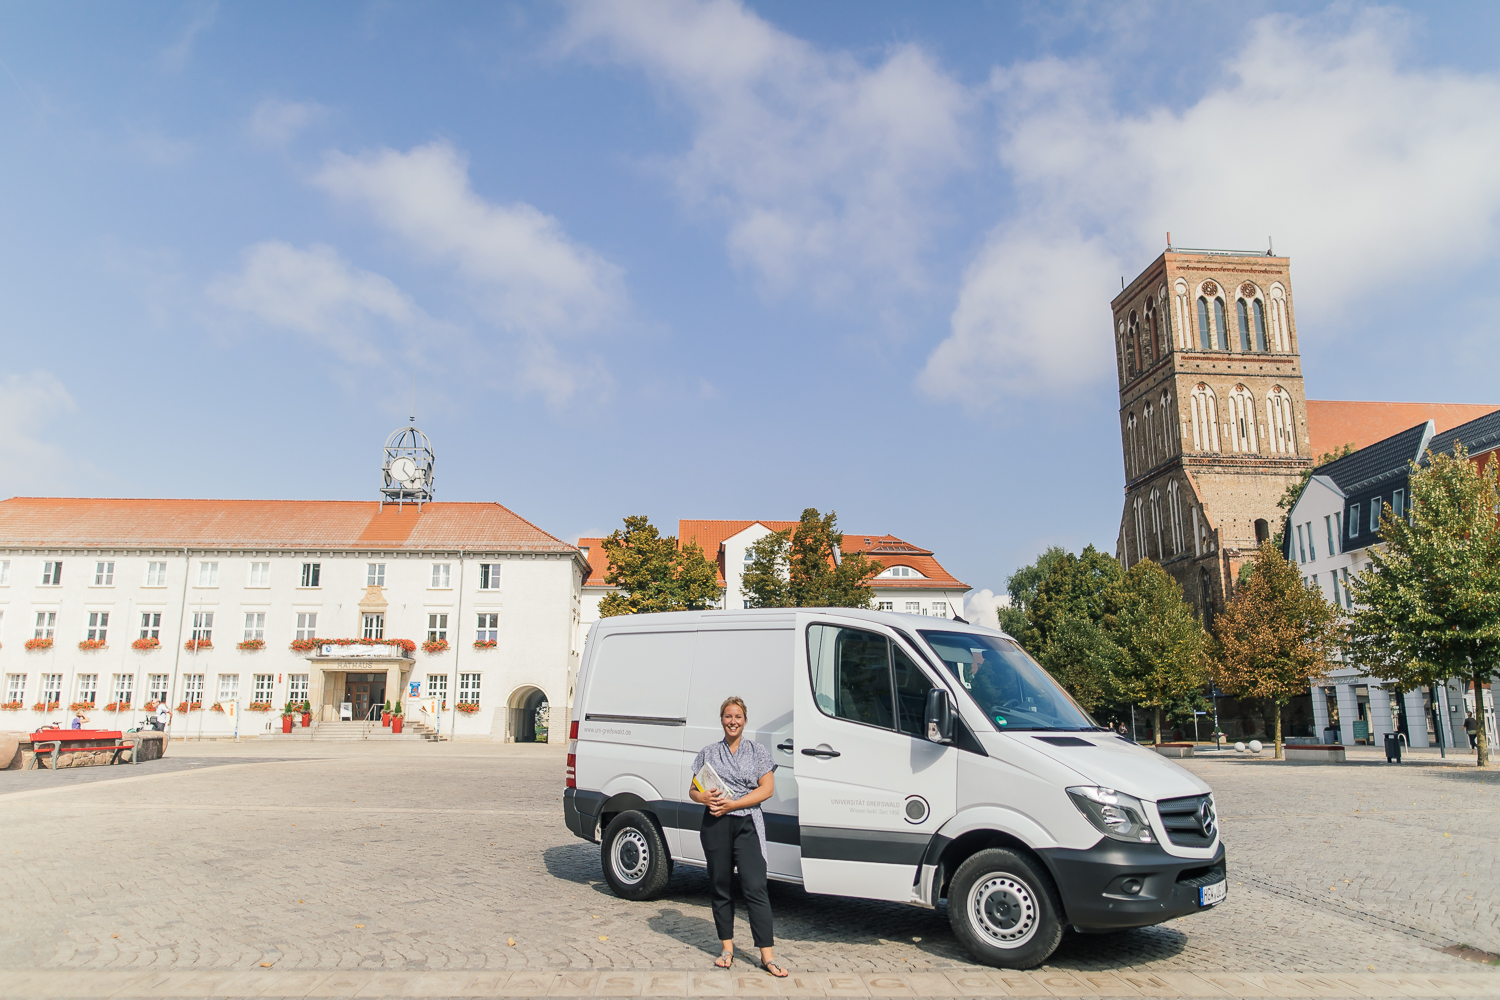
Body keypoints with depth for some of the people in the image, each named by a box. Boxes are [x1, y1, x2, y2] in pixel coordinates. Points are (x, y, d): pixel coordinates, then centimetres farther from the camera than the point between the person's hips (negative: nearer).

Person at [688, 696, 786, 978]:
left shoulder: (758, 752, 6)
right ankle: (727, 948, 22)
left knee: (755, 887, -9)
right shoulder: (708, 753, 12)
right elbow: (693, 790, 14)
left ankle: (766, 956, -7)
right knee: (721, 887, 8)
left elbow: (767, 789, -2)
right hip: (715, 826, 2)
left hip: (748, 824, -2)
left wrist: (732, 803, -11)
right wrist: (705, 798, -11)